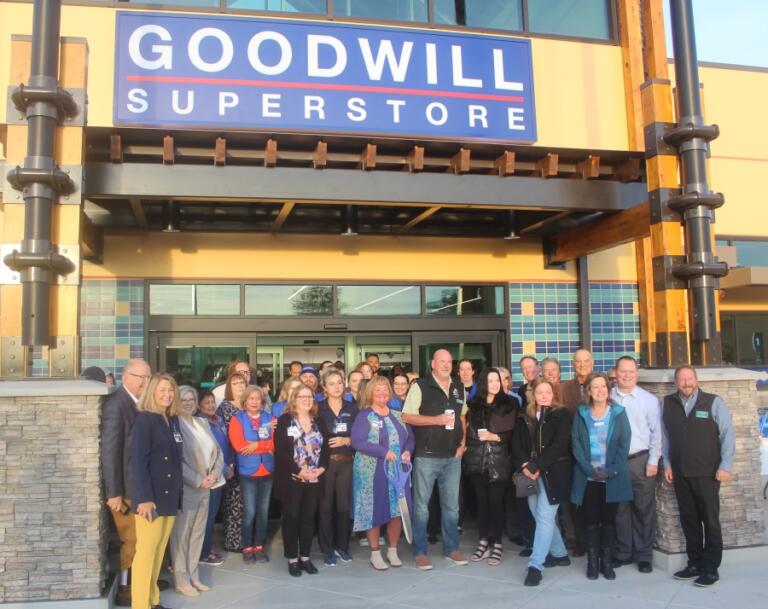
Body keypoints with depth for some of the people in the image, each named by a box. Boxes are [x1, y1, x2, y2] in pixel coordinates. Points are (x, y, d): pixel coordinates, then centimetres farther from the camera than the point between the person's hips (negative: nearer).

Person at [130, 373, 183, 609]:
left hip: (169, 495, 7)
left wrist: (178, 493, 11)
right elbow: (138, 461, -15)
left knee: (159, 550, 13)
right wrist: (144, 498, -21)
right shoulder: (144, 419, -10)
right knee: (146, 551, -2)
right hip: (150, 496, -7)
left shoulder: (173, 420, 11)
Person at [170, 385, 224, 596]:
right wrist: (198, 481, -15)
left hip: (205, 488, 7)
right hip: (185, 488, -7)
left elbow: (217, 451, 13)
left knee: (198, 533, 13)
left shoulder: (202, 423, 12)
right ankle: (182, 580, 12)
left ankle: (193, 576, 23)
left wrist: (214, 474, -4)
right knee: (181, 535, 3)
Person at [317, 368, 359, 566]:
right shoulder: (318, 408, 0)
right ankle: (327, 549, 12)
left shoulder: (352, 408, 7)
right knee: (325, 506, 0)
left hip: (346, 462, 2)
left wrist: (346, 440, -10)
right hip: (325, 462, -2)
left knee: (344, 505, 6)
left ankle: (342, 546, 21)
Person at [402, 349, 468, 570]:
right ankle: (420, 552, 14)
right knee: (421, 505, 4)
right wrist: (437, 420, -19)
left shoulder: (459, 387, 9)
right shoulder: (420, 386, -7)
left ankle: (451, 548, 27)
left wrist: (462, 442, 4)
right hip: (426, 456, -5)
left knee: (451, 504, 13)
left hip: (453, 456, 5)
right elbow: (407, 416, -11)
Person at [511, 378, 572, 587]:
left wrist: (536, 466, -17)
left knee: (544, 517, -9)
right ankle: (560, 554, 29)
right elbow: (516, 442, 5)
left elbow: (559, 445, -12)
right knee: (540, 516, 11)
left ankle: (535, 565, -8)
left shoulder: (561, 415, -3)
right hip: (530, 473, 5)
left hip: (553, 473, -5)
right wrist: (524, 465, -12)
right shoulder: (524, 416, 11)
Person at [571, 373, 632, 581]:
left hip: (613, 477, 0)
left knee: (609, 519, 5)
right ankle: (592, 562, 11)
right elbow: (576, 444, 0)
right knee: (591, 519, 3)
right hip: (588, 477, 0)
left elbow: (624, 443, -1)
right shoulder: (581, 414, 6)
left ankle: (607, 561, 14)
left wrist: (612, 470, -12)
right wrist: (589, 469, -11)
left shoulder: (619, 413, 4)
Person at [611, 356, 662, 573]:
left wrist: (653, 461, -5)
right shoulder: (607, 398, 1)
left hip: (641, 460, -1)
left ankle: (644, 555, 17)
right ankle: (623, 553, 21)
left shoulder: (649, 400, 0)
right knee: (619, 509, 9)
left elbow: (656, 433, 0)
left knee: (644, 509, 5)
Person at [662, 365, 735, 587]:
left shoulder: (714, 402, -3)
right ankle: (694, 563, 20)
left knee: (710, 520, 3)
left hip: (707, 473, -3)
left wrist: (725, 466, -8)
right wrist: (667, 464, 7)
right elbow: (666, 436, 9)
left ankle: (711, 569, 11)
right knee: (689, 520, 10)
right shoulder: (668, 404, 5)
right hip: (680, 473, 3)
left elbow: (727, 434, -4)